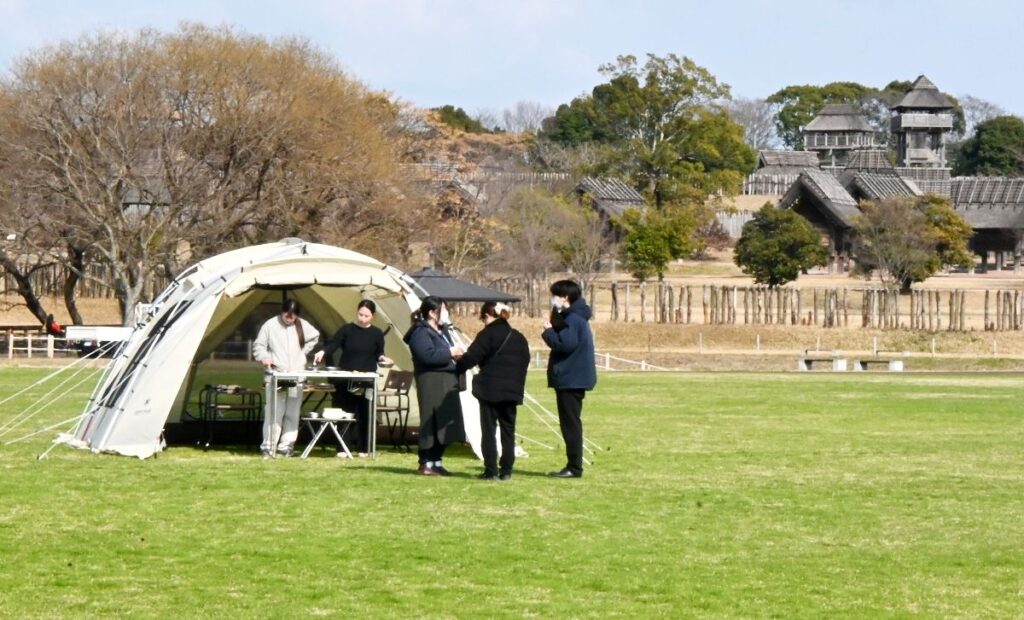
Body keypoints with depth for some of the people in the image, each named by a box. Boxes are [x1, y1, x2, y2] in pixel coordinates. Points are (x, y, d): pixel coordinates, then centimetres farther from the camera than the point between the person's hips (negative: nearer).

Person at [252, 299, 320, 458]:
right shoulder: (270, 325, -3)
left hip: (297, 374, 3)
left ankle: (286, 446, 7)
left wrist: (303, 352, 13)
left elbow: (314, 337, 24)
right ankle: (268, 447, -6)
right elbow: (258, 345, 2)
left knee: (293, 413, 3)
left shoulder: (302, 325, 5)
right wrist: (264, 357, -17)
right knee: (274, 411, -9)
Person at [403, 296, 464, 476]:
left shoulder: (442, 331, 20)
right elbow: (428, 355, -25)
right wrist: (450, 353, -17)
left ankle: (436, 461, 16)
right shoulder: (421, 333, -11)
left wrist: (457, 355, 9)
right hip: (431, 382, -10)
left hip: (447, 381, 10)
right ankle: (426, 463, -5)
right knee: (431, 423, -9)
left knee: (446, 423, 9)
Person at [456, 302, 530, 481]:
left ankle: (491, 471, -3)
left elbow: (471, 357, -14)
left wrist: (457, 367, 3)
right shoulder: (519, 338, 13)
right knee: (508, 430, 11)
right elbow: (525, 363, 14)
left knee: (489, 430, 1)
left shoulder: (487, 334, -8)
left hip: (490, 390, -5)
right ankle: (506, 471, 10)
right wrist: (517, 386, 16)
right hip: (512, 390, 5)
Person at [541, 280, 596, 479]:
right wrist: (552, 331, 3)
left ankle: (574, 467, -8)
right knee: (570, 424, 13)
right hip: (573, 378, 11)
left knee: (571, 424, -8)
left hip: (570, 379, -11)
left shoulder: (573, 319, -15)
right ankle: (573, 466, 17)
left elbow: (566, 344, -25)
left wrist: (549, 332, -11)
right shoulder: (574, 317, 18)